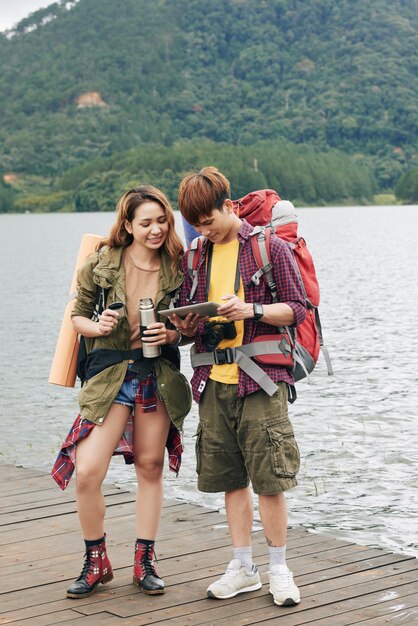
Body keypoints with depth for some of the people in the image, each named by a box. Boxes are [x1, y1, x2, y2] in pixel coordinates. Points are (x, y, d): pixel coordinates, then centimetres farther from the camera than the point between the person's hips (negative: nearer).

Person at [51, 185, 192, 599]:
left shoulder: (176, 267, 0)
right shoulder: (101, 264, -5)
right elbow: (78, 316, 5)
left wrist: (171, 334, -13)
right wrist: (97, 327, -16)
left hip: (158, 375, 2)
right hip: (110, 374, -2)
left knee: (150, 467, 8)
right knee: (86, 472, -11)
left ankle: (144, 562, 22)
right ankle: (96, 562, 10)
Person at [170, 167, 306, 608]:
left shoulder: (271, 247, -1)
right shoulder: (194, 257, 14)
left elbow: (297, 309, -2)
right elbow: (188, 321, 18)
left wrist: (251, 310, -18)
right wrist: (184, 324, -5)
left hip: (260, 378, -5)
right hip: (214, 381, 5)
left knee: (269, 477, -4)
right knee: (229, 477, 8)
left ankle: (279, 568, 10)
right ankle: (243, 567, 18)